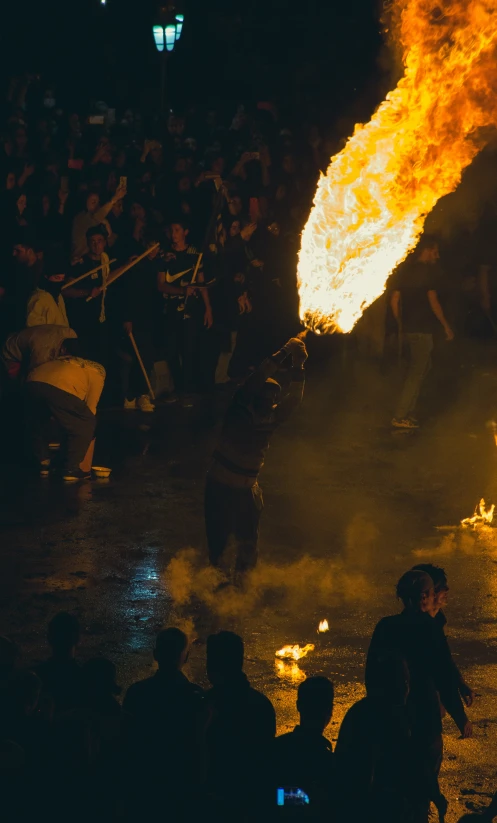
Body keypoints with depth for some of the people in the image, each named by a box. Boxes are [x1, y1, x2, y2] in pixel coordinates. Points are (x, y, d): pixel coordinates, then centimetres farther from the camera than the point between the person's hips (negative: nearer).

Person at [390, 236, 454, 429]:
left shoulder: (404, 270, 11)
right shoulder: (428, 271, -11)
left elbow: (394, 301, 11)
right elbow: (433, 301, -15)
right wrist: (446, 326, -7)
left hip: (407, 328, 8)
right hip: (422, 329, -8)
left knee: (423, 366, 18)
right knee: (416, 372, -3)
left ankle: (409, 411, 16)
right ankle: (400, 417, -4)